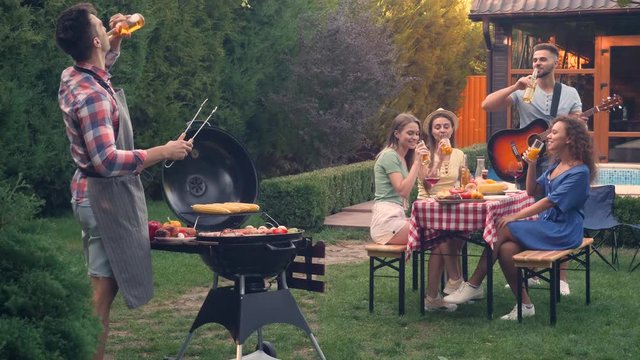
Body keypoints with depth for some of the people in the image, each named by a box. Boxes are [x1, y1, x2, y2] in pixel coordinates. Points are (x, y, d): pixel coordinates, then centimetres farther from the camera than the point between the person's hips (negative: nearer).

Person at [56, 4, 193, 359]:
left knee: (104, 284, 17)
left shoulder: (74, 77, 5)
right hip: (106, 195, -10)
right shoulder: (92, 95, -25)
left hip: (98, 192, 10)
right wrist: (165, 152, -24)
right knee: (105, 287, -5)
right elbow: (108, 160, -30)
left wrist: (116, 39, 13)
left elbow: (105, 62, 30)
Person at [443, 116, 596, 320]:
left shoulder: (580, 171, -12)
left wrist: (515, 217, -18)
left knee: (503, 229, -20)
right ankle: (525, 305, -11)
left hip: (563, 232, -8)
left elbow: (551, 201, -18)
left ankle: (474, 286, -13)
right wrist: (532, 166, 2)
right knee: (506, 248, -18)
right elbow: (533, 192, 18)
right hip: (547, 224, 8)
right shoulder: (557, 164, 16)